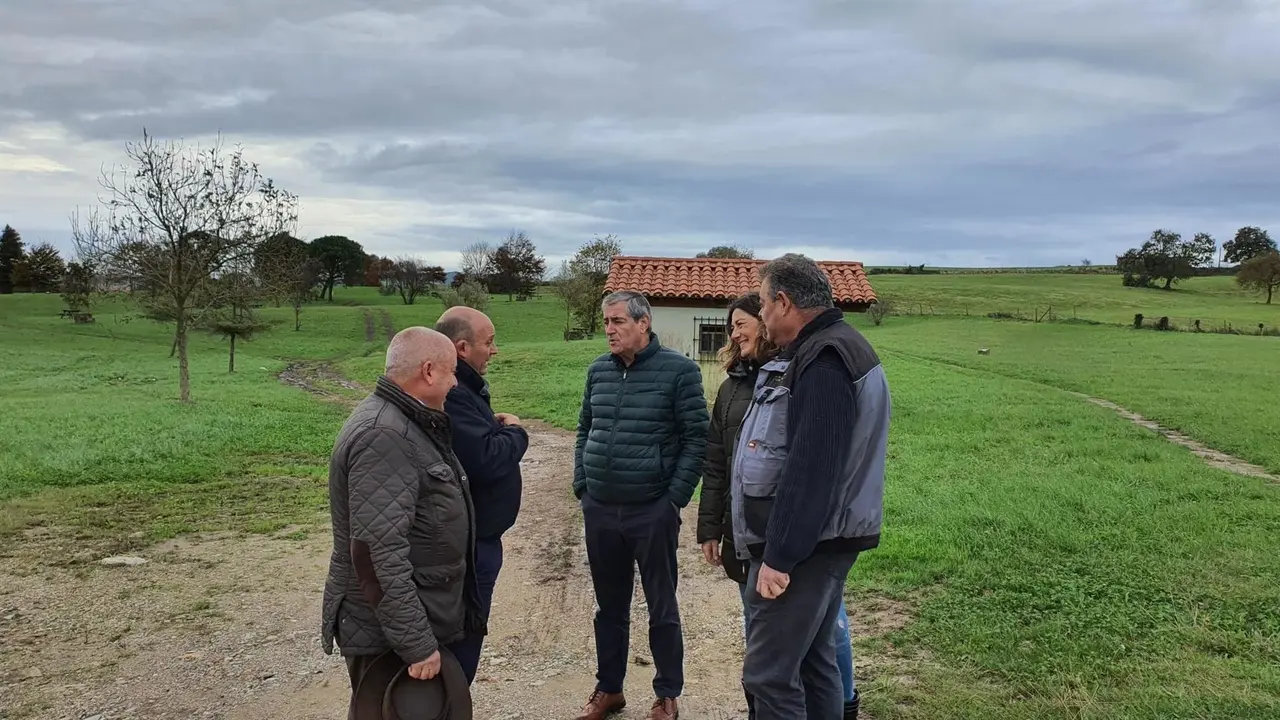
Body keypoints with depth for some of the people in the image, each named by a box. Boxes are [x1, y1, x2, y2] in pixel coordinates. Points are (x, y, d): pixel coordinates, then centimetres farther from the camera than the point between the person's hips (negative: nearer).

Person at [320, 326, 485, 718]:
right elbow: (377, 555, -27)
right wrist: (417, 644, -24)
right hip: (387, 634, -10)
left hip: (418, 620, 10)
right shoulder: (383, 436, -23)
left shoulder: (406, 423, 11)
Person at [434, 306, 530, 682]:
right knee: (462, 642, 0)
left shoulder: (462, 388, 12)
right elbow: (487, 459, -29)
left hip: (474, 537, 11)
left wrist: (497, 427, -2)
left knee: (464, 640, 20)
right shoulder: (449, 395, -24)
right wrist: (515, 432, -11)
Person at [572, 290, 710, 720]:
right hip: (599, 510, 4)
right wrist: (582, 486, 8)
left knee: (661, 607, 8)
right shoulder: (598, 370, 7)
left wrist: (676, 497, -10)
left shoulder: (678, 370, -8)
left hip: (653, 511, -4)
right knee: (609, 606, 15)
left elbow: (696, 437, -8)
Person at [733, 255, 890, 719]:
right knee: (813, 663, 17)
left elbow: (811, 469, -26)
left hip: (804, 545, -10)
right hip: (817, 540, 10)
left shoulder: (823, 361, -19)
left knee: (769, 674, -6)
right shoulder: (831, 350, 14)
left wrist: (779, 556, -22)